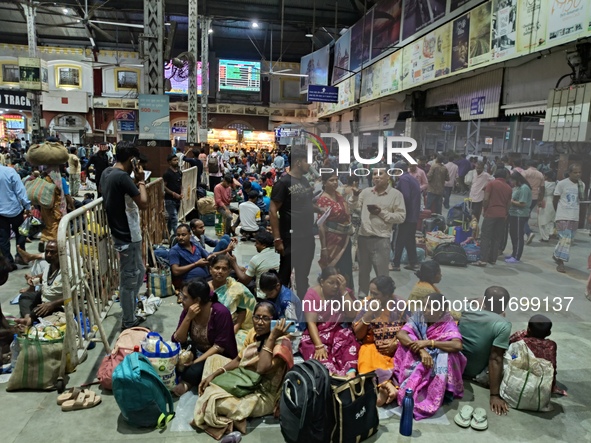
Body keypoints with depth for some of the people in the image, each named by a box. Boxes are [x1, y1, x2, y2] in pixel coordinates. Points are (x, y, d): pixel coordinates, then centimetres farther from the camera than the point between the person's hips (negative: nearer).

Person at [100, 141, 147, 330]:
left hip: (121, 233, 10)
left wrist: (135, 181, 7)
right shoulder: (122, 177, -22)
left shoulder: (107, 173, 8)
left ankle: (130, 315, 35)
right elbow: (143, 203, -19)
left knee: (139, 273, 22)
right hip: (128, 236, -10)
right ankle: (128, 322, 18)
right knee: (129, 279, 3)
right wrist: (141, 181, -9)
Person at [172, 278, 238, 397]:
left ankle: (187, 383, -3)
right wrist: (188, 318, -25)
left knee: (193, 372, -31)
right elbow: (178, 340, -11)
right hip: (196, 352, 6)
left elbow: (219, 346, -21)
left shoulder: (221, 312, -23)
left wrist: (195, 362, -26)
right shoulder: (188, 310, -7)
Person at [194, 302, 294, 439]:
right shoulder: (254, 332, 1)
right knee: (214, 360, 14)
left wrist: (271, 337, -31)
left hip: (262, 396, -9)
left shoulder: (281, 342, -22)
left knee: (214, 401, -28)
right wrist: (213, 374, -2)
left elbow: (262, 369, -34)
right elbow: (238, 360, 9)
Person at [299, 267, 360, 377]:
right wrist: (319, 346, -28)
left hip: (339, 332, 2)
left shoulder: (345, 292, 3)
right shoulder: (312, 293, -7)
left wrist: (343, 291, -15)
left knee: (349, 340, -31)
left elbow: (352, 315, -10)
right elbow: (311, 322, -15)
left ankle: (351, 373, -49)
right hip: (316, 334, -2)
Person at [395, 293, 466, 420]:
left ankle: (429, 400, -27)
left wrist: (428, 343, -34)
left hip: (437, 363, -2)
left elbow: (457, 345, -35)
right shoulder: (418, 316, -9)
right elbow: (400, 334, -21)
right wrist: (421, 351, -35)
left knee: (444, 356, -33)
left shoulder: (448, 324, -16)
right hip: (415, 360, 2)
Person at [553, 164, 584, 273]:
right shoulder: (562, 184, -9)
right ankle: (560, 262, -3)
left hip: (575, 217, 5)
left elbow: (580, 199, 15)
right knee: (565, 239, -10)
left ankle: (556, 255, 32)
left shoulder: (582, 185, 6)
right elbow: (555, 200, -1)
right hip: (563, 217, -5)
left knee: (569, 239, 12)